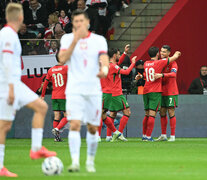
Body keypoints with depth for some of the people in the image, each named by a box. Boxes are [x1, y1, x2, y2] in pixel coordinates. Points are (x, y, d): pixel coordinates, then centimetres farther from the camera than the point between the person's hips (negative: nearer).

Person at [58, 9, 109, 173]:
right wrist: (75, 40, -19)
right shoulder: (67, 39, 3)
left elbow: (104, 60, -8)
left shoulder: (99, 40, 4)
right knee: (75, 125, -17)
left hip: (94, 90, 1)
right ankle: (75, 162, -22)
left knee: (92, 128, 7)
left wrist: (104, 70, -32)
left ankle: (90, 161, 24)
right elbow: (62, 59, -11)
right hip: (74, 90, -1)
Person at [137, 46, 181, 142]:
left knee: (147, 114, 13)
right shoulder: (159, 63, -7)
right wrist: (176, 54, 24)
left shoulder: (146, 63, 8)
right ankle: (148, 136, -10)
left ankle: (144, 135, 17)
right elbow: (175, 57, 3)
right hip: (155, 91, -6)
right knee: (152, 114, -7)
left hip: (146, 91, 6)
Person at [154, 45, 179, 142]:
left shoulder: (172, 63, -9)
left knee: (171, 112, -5)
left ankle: (172, 136, -1)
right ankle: (163, 135, 15)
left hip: (171, 92, -7)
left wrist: (162, 75, -41)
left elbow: (173, 74, -27)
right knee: (162, 113, 8)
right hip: (162, 92, 7)